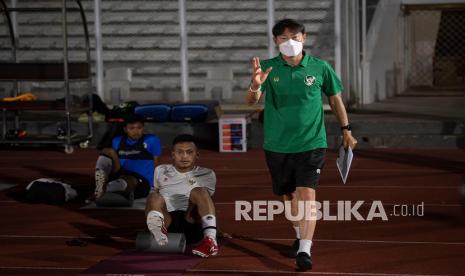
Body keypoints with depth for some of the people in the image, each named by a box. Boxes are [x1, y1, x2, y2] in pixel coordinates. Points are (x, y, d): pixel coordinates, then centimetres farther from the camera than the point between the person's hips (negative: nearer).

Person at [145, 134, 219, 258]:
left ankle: (210, 239, -46)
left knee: (199, 191, -27)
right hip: (167, 217, 1)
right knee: (154, 197, -28)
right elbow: (155, 193, 26)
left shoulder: (207, 174, 16)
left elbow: (203, 199, 1)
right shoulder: (161, 171, 24)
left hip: (192, 221, -1)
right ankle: (158, 229, -63)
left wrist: (190, 214, -19)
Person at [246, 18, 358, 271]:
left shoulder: (320, 68, -4)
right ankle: (300, 235, 40)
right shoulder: (268, 68, -5)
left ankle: (304, 250, -19)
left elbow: (335, 99, 9)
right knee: (288, 195, 16)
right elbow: (251, 100, -16)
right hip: (277, 145, 2)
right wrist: (256, 85, -38)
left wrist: (346, 130, 10)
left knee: (307, 194, -16)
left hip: (311, 143, -2)